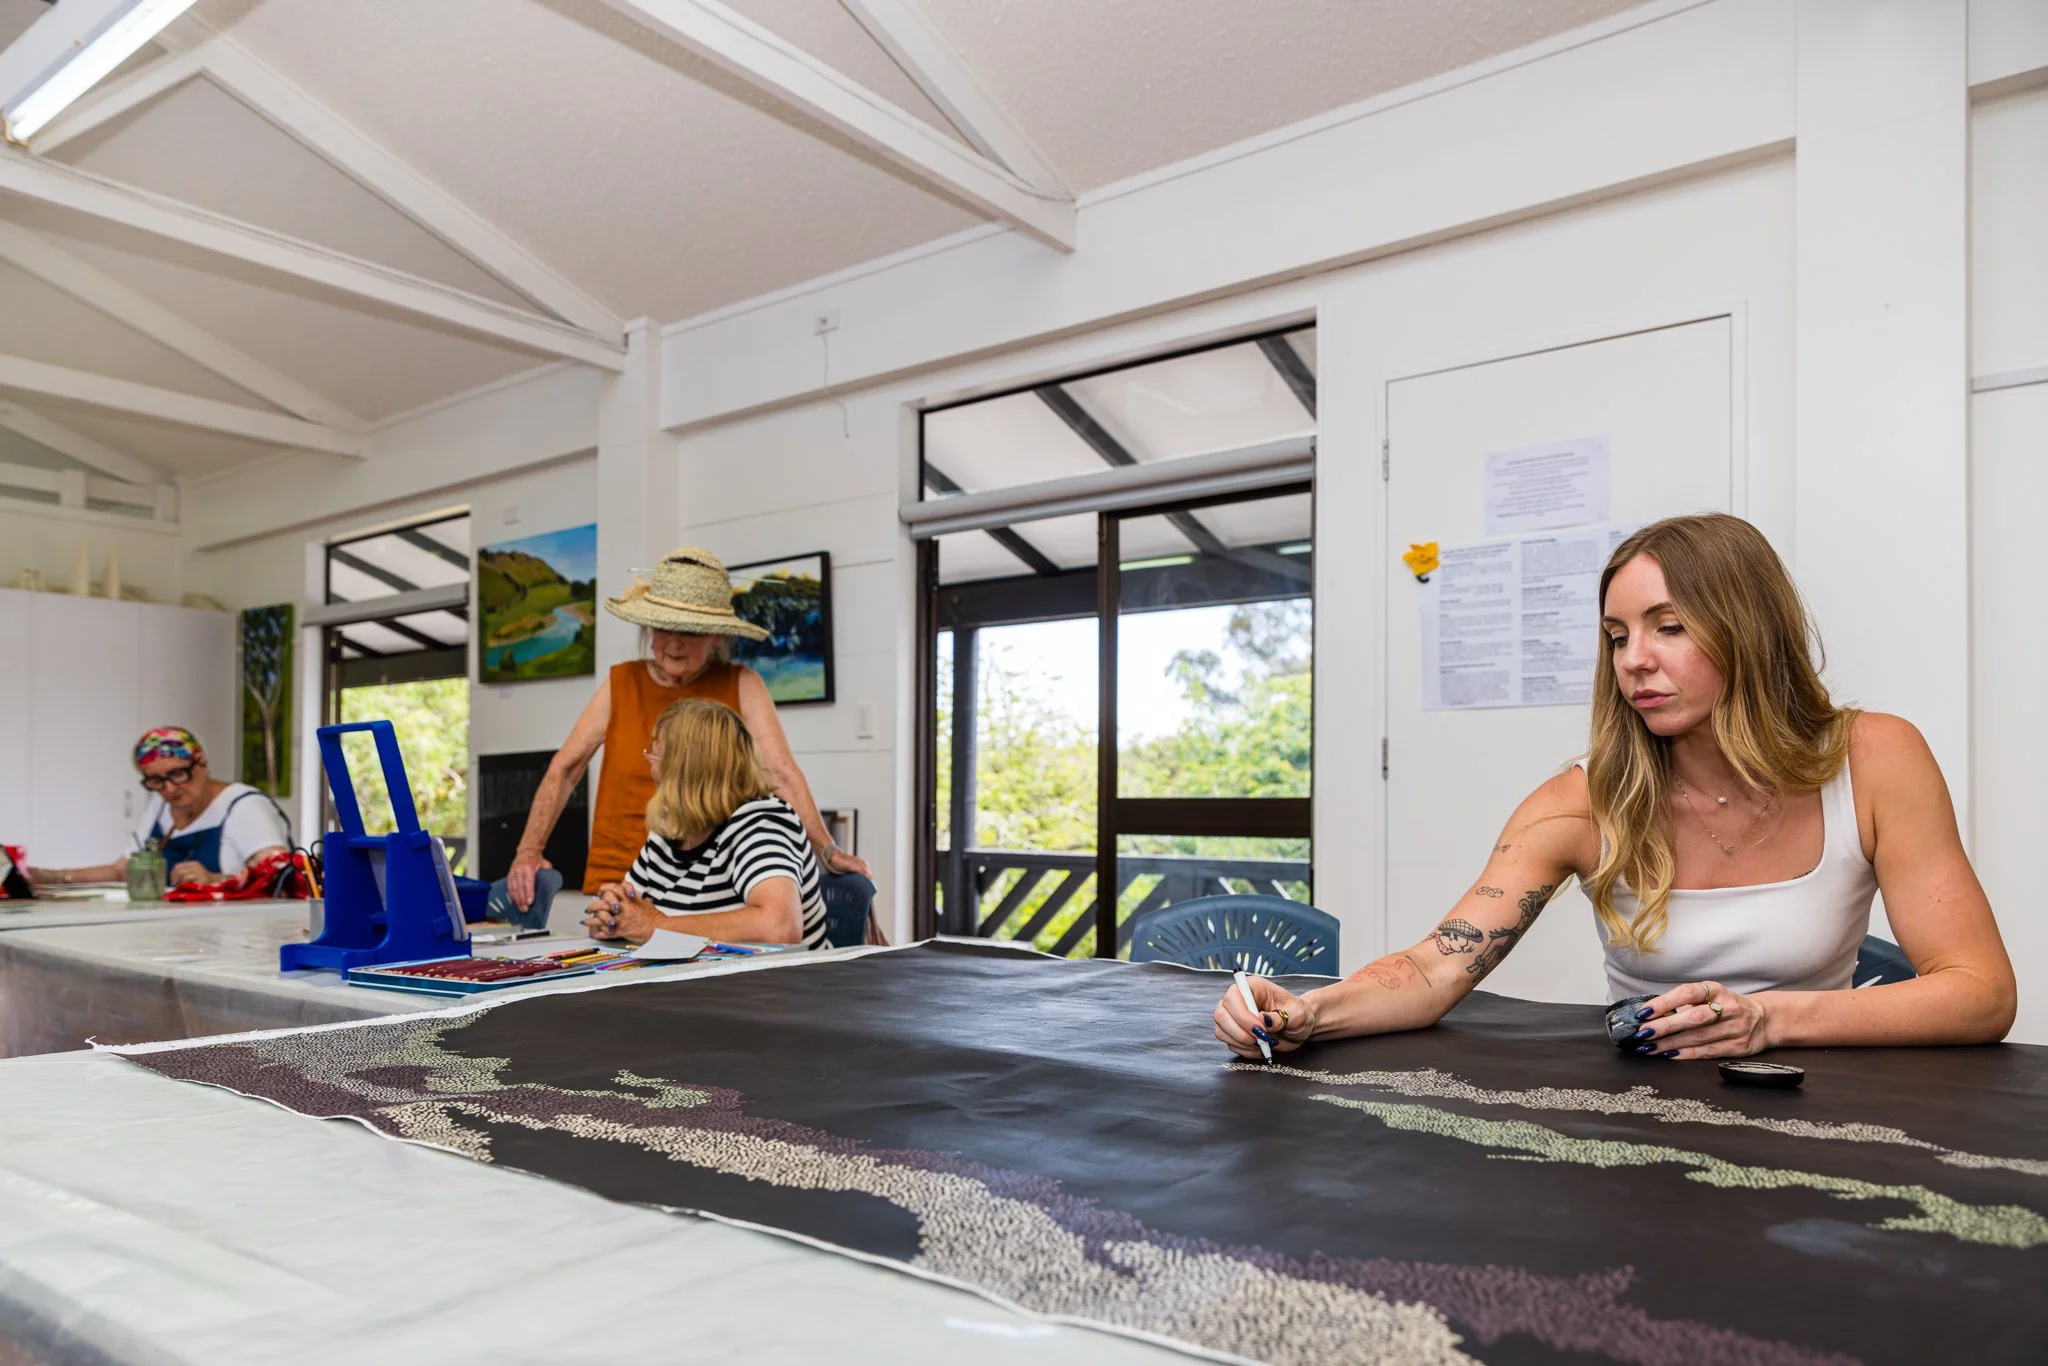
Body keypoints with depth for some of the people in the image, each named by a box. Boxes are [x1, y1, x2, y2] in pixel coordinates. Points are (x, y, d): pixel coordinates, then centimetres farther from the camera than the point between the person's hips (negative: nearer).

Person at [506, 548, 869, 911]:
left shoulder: (741, 687, 0)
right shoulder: (621, 684, 7)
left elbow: (780, 772, -9)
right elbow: (564, 769, 7)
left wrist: (826, 850, -21)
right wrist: (529, 851, -5)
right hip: (617, 882, 2)